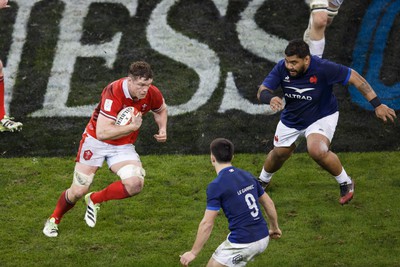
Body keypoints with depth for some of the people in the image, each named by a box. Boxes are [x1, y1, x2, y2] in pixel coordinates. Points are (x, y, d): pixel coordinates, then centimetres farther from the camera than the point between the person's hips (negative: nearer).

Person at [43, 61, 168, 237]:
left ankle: (95, 200, 5)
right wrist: (132, 127, -38)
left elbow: (161, 110, 12)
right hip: (96, 141, -4)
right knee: (78, 191, 1)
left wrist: (162, 129, -6)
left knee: (135, 184, -22)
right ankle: (54, 219, 33)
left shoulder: (152, 94, -16)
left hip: (123, 146, 4)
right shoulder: (114, 93, -33)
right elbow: (102, 132, -40)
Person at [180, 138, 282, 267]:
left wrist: (193, 252, -6)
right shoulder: (247, 176, 8)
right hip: (263, 239, 8)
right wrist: (274, 227, 33)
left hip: (243, 244, -7)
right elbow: (269, 203, 17)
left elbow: (207, 223, -13)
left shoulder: (216, 186, -12)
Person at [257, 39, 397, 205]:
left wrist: (377, 105, -25)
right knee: (279, 154, 18)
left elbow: (354, 77, -24)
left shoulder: (323, 68, -32)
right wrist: (270, 98, -47)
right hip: (291, 119, 4)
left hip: (321, 117, -4)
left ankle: (346, 183, -3)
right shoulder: (282, 68, -22)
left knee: (317, 151, -30)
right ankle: (263, 180, 53)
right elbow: (262, 92, -20)